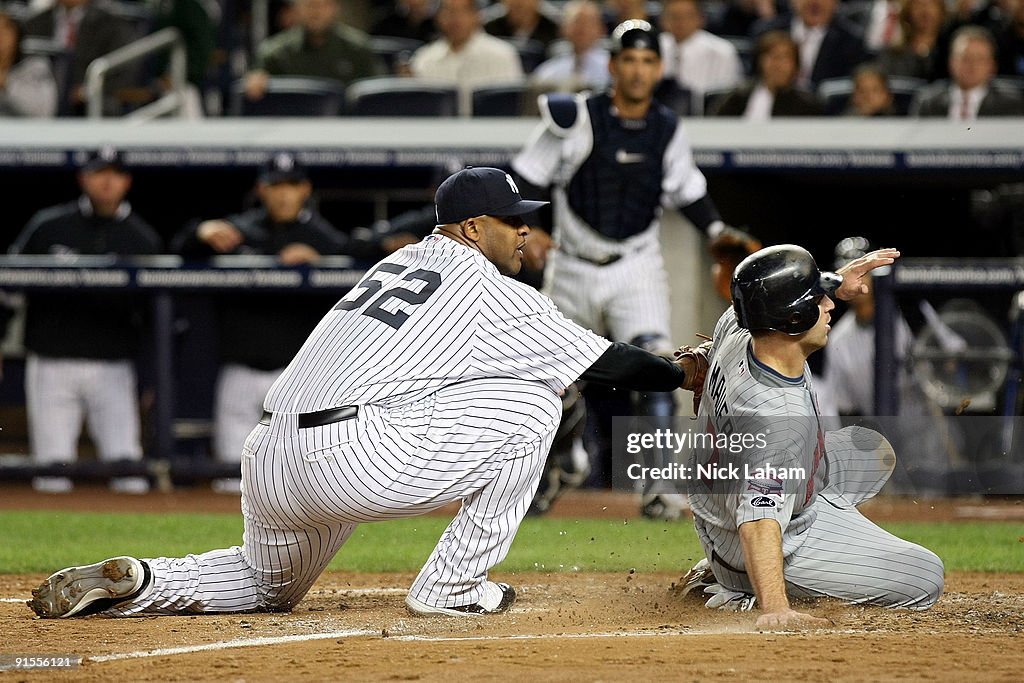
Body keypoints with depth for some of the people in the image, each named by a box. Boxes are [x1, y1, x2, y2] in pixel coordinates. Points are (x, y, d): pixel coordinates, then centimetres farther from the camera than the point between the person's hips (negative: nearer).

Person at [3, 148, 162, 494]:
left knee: (129, 475, -7)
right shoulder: (48, 226, 4)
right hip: (51, 364, -1)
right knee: (52, 476, -1)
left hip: (114, 369, 1)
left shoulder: (143, 239, 8)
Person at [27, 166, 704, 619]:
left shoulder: (399, 262, 26)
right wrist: (685, 374, 21)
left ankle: (135, 582, 6)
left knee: (267, 585, 34)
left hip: (270, 463, 8)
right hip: (359, 456, -8)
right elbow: (599, 360, 6)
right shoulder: (490, 289, 2)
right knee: (530, 407, 4)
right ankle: (450, 587, 6)